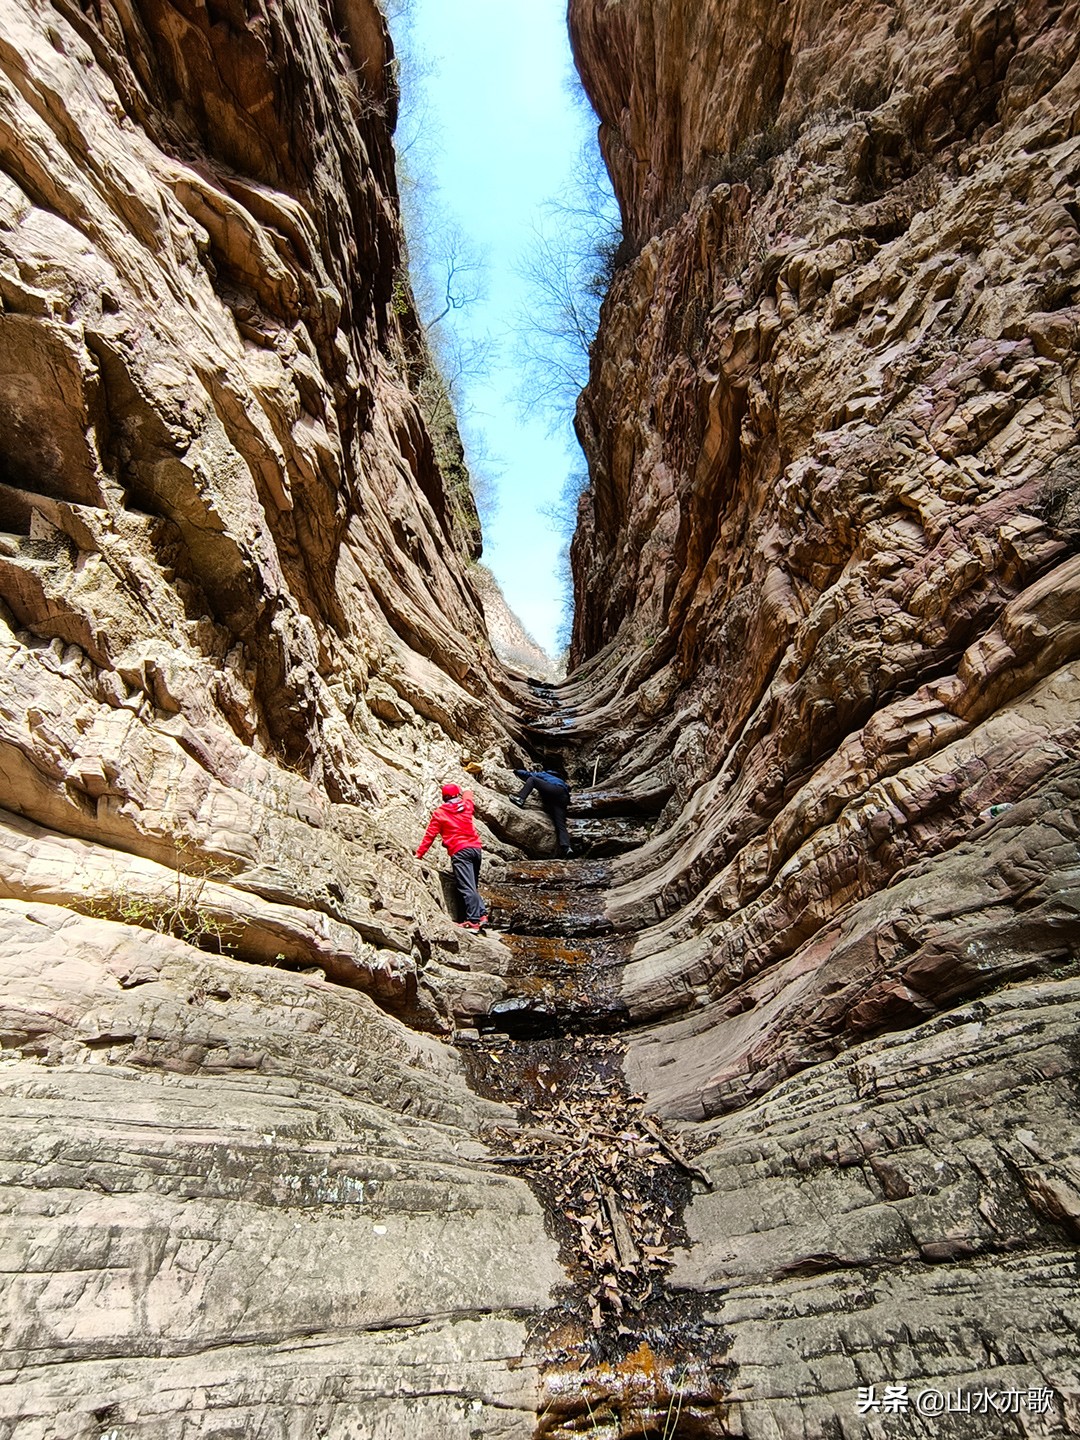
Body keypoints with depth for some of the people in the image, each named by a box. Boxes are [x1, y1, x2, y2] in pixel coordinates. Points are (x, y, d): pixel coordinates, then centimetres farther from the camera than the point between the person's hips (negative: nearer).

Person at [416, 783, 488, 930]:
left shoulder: (439, 813, 4)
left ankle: (474, 920, -17)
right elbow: (468, 794, 39)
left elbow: (430, 835, 3)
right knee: (473, 885, 16)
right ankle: (482, 914, 4)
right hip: (476, 848, 5)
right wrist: (467, 792, 61)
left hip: (459, 852, -5)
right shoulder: (466, 806, 15)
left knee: (466, 887, -11)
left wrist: (419, 853, 10)